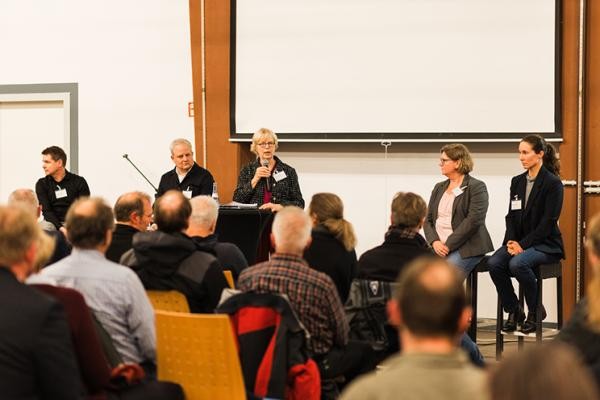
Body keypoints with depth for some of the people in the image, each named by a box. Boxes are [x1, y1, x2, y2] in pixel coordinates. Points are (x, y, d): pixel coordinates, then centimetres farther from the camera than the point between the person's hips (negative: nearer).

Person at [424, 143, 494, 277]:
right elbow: (428, 220, 16)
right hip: (438, 246, 6)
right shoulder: (439, 188, 20)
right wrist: (434, 241, -5)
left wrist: (448, 245, -15)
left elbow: (473, 221, -12)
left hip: (466, 247, -6)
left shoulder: (477, 187, -1)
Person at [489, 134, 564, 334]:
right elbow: (511, 216, 10)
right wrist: (511, 241, -8)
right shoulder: (517, 182, 12)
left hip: (546, 244, -6)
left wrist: (523, 244, -19)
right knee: (494, 263, -23)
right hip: (519, 242, 6)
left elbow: (548, 222, -14)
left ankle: (535, 311, -13)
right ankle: (513, 311, -7)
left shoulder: (553, 183, -8)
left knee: (517, 263, -34)